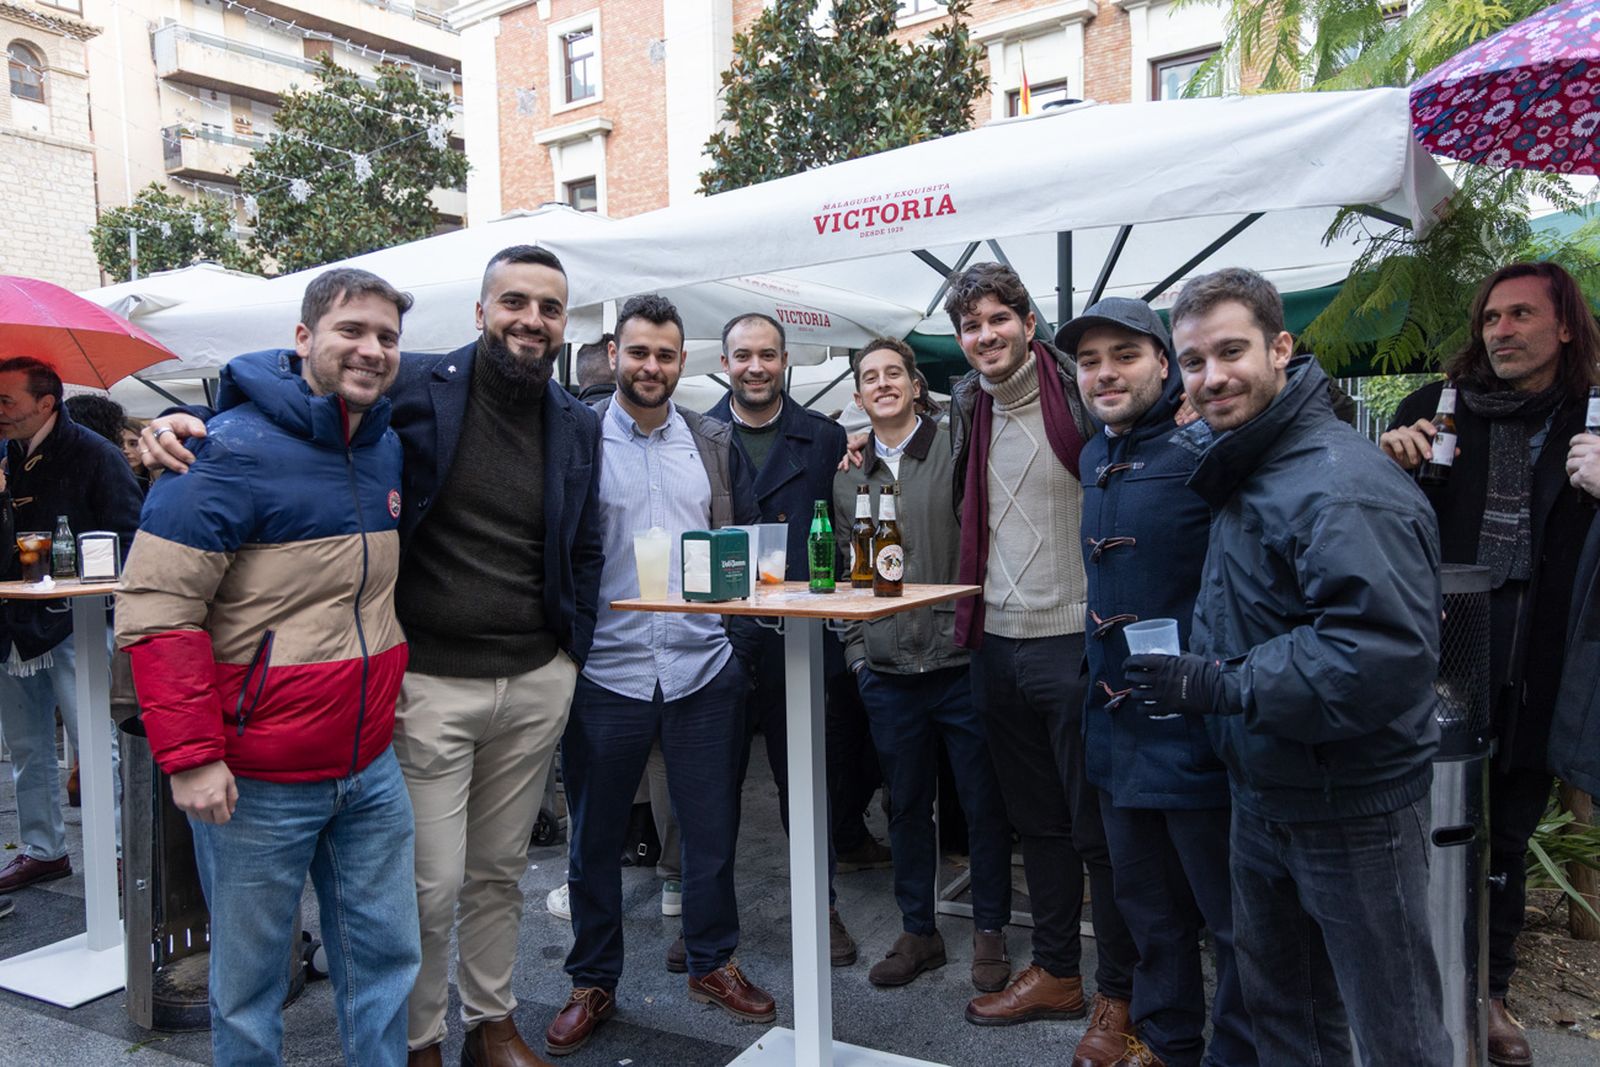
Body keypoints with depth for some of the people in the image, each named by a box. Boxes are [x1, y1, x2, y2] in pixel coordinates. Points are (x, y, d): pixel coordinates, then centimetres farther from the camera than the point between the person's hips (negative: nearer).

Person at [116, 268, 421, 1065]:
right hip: (257, 783, -6)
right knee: (249, 978, 12)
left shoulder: (387, 447, 8)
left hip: (371, 770, 6)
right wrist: (189, 755, -19)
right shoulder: (237, 448, -14)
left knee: (386, 954, 15)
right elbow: (154, 603, -17)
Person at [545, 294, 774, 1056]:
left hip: (703, 667, 3)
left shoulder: (715, 442, 8)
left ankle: (713, 964, 33)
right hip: (605, 669, -2)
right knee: (595, 836, 11)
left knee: (712, 829, 13)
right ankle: (593, 983, 29)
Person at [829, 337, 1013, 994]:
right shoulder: (848, 477, 11)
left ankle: (989, 930, 26)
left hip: (960, 661, -3)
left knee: (983, 801, 8)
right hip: (886, 670, 4)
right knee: (907, 805, 14)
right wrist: (855, 647, 8)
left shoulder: (958, 450, -3)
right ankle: (917, 931, 29)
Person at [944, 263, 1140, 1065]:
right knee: (1036, 819, 16)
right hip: (999, 643, 6)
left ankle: (1119, 996, 19)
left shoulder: (1080, 396, -9)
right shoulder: (970, 411, 10)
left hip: (1075, 640, -6)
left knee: (1099, 826, 4)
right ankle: (1055, 973, 31)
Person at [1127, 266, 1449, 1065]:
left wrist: (1222, 684, -29)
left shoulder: (1340, 485, -24)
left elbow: (1389, 652, -33)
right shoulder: (1244, 470, 7)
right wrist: (1209, 675, 4)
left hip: (1352, 811, -9)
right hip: (1262, 797, 9)